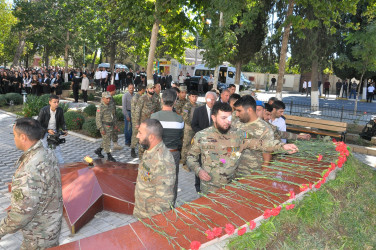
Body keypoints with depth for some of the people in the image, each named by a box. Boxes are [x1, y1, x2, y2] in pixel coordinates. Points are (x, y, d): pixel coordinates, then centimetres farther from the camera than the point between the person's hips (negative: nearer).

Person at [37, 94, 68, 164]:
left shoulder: (60, 110, -12)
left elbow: (62, 122, 2)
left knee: (57, 148, 1)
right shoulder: (43, 110, -21)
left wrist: (64, 130, -16)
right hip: (45, 132, -2)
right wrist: (48, 130, -24)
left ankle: (62, 164, 6)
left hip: (55, 132, 3)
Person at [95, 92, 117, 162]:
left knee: (107, 141, 16)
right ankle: (109, 156, 6)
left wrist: (113, 125, 17)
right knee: (107, 142, -2)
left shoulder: (109, 106, 8)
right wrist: (101, 129, -21)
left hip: (110, 127, 8)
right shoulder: (100, 107, -16)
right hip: (104, 127, -8)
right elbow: (98, 119, -18)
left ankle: (98, 150, 33)